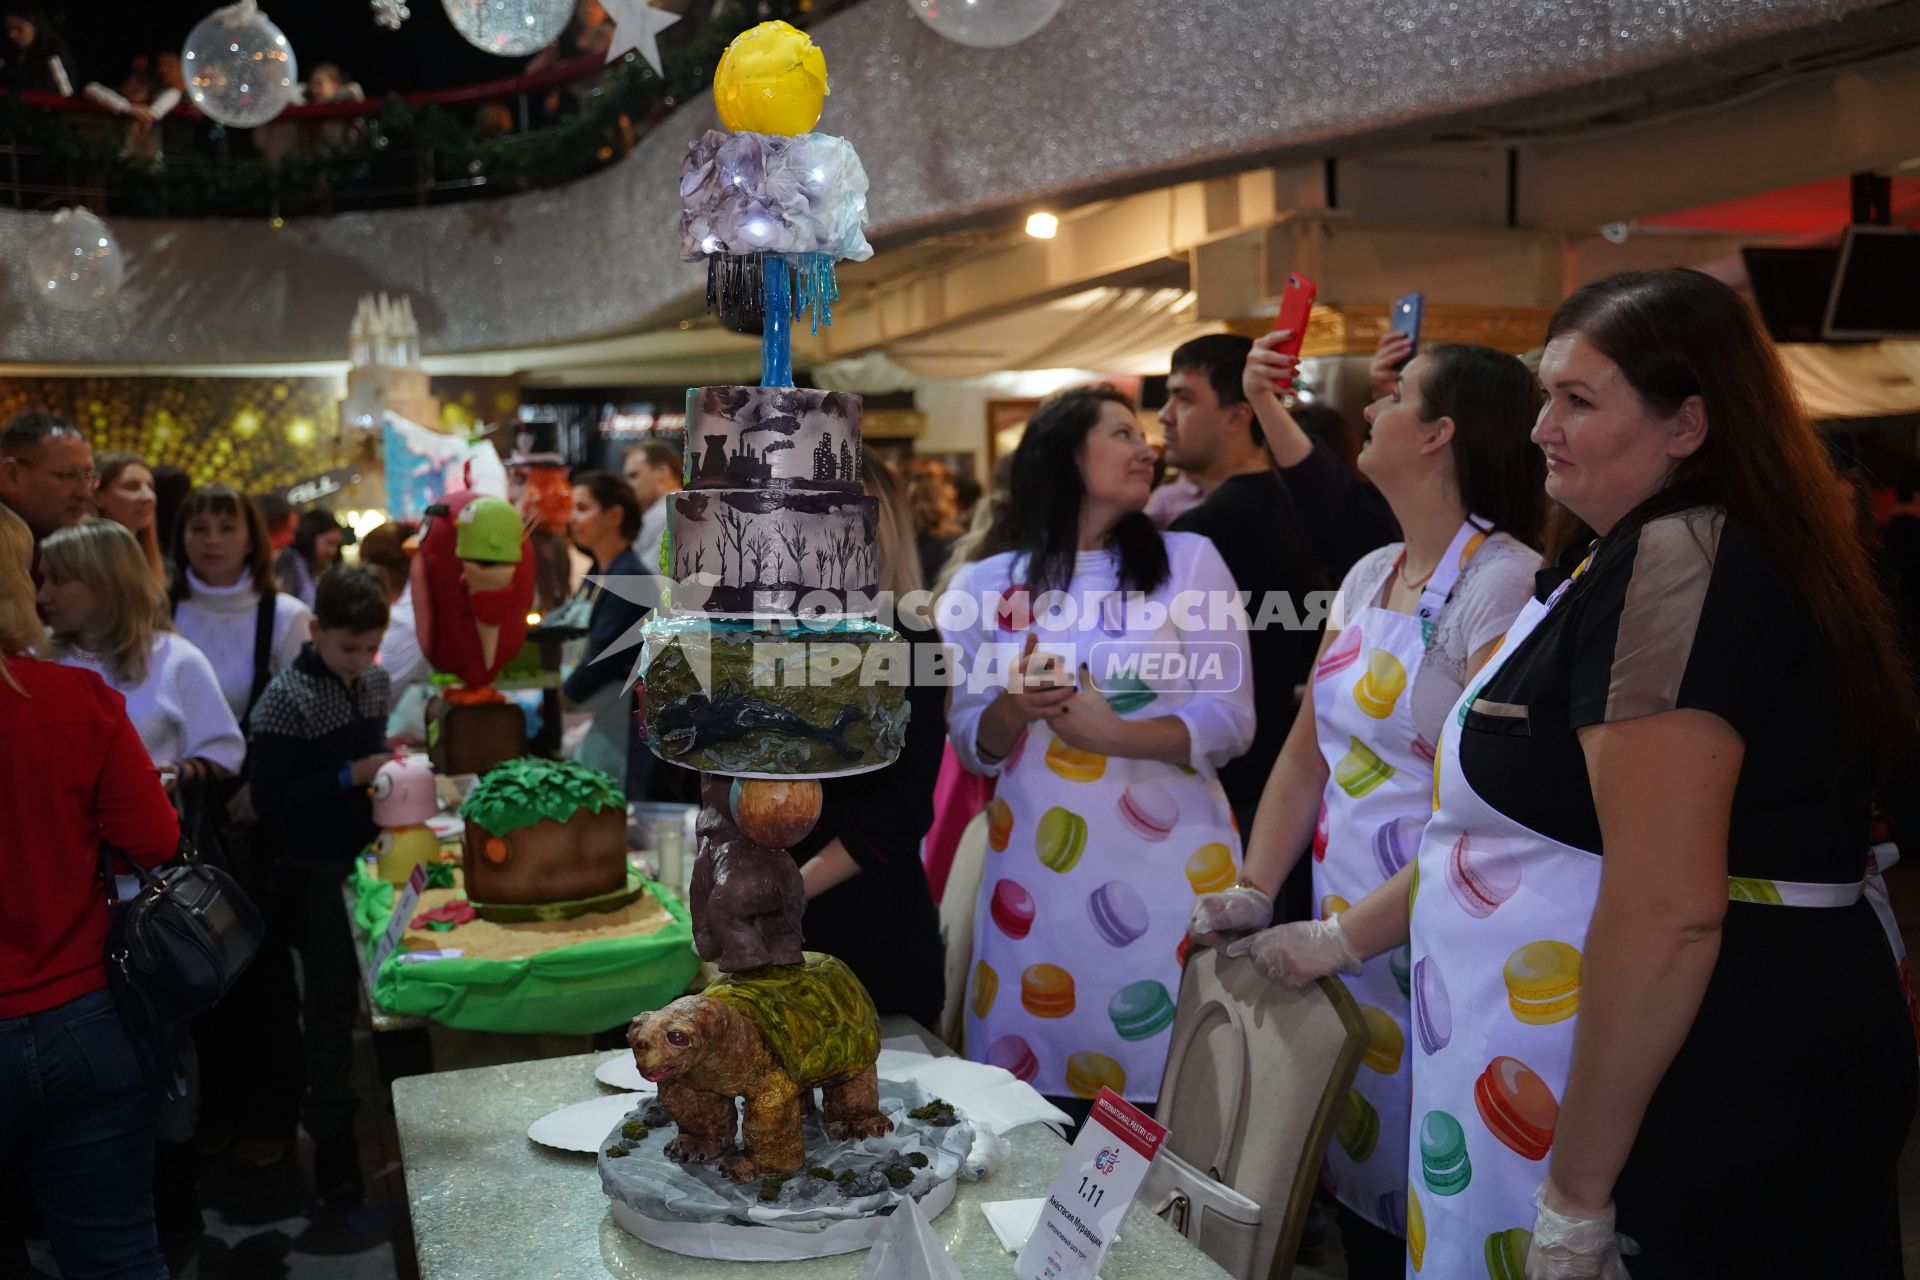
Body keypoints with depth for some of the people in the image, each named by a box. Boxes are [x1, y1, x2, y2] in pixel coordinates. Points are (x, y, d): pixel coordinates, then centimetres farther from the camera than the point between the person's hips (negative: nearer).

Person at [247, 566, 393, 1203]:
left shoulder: (375, 681, 6)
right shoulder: (287, 698, -15)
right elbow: (270, 798, -18)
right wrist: (351, 776, -20)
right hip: (318, 874, -6)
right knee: (333, 1006, 2)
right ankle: (334, 1151, 15)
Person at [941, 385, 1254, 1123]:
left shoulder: (1188, 560, 1)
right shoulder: (987, 584, 5)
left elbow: (1231, 720, -3)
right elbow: (971, 745, 7)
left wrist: (1116, 732, -18)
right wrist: (1015, 709, -14)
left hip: (1166, 868, -1)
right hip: (1035, 874, 2)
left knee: (1163, 1080, 3)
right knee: (1033, 1090, 8)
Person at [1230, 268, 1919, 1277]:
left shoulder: (1674, 562, -19)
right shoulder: (1651, 561, 14)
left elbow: (1666, 912, -26)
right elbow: (1530, 821, 18)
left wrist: (1578, 1197, -21)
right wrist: (1345, 937, 21)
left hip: (1708, 1114, -9)